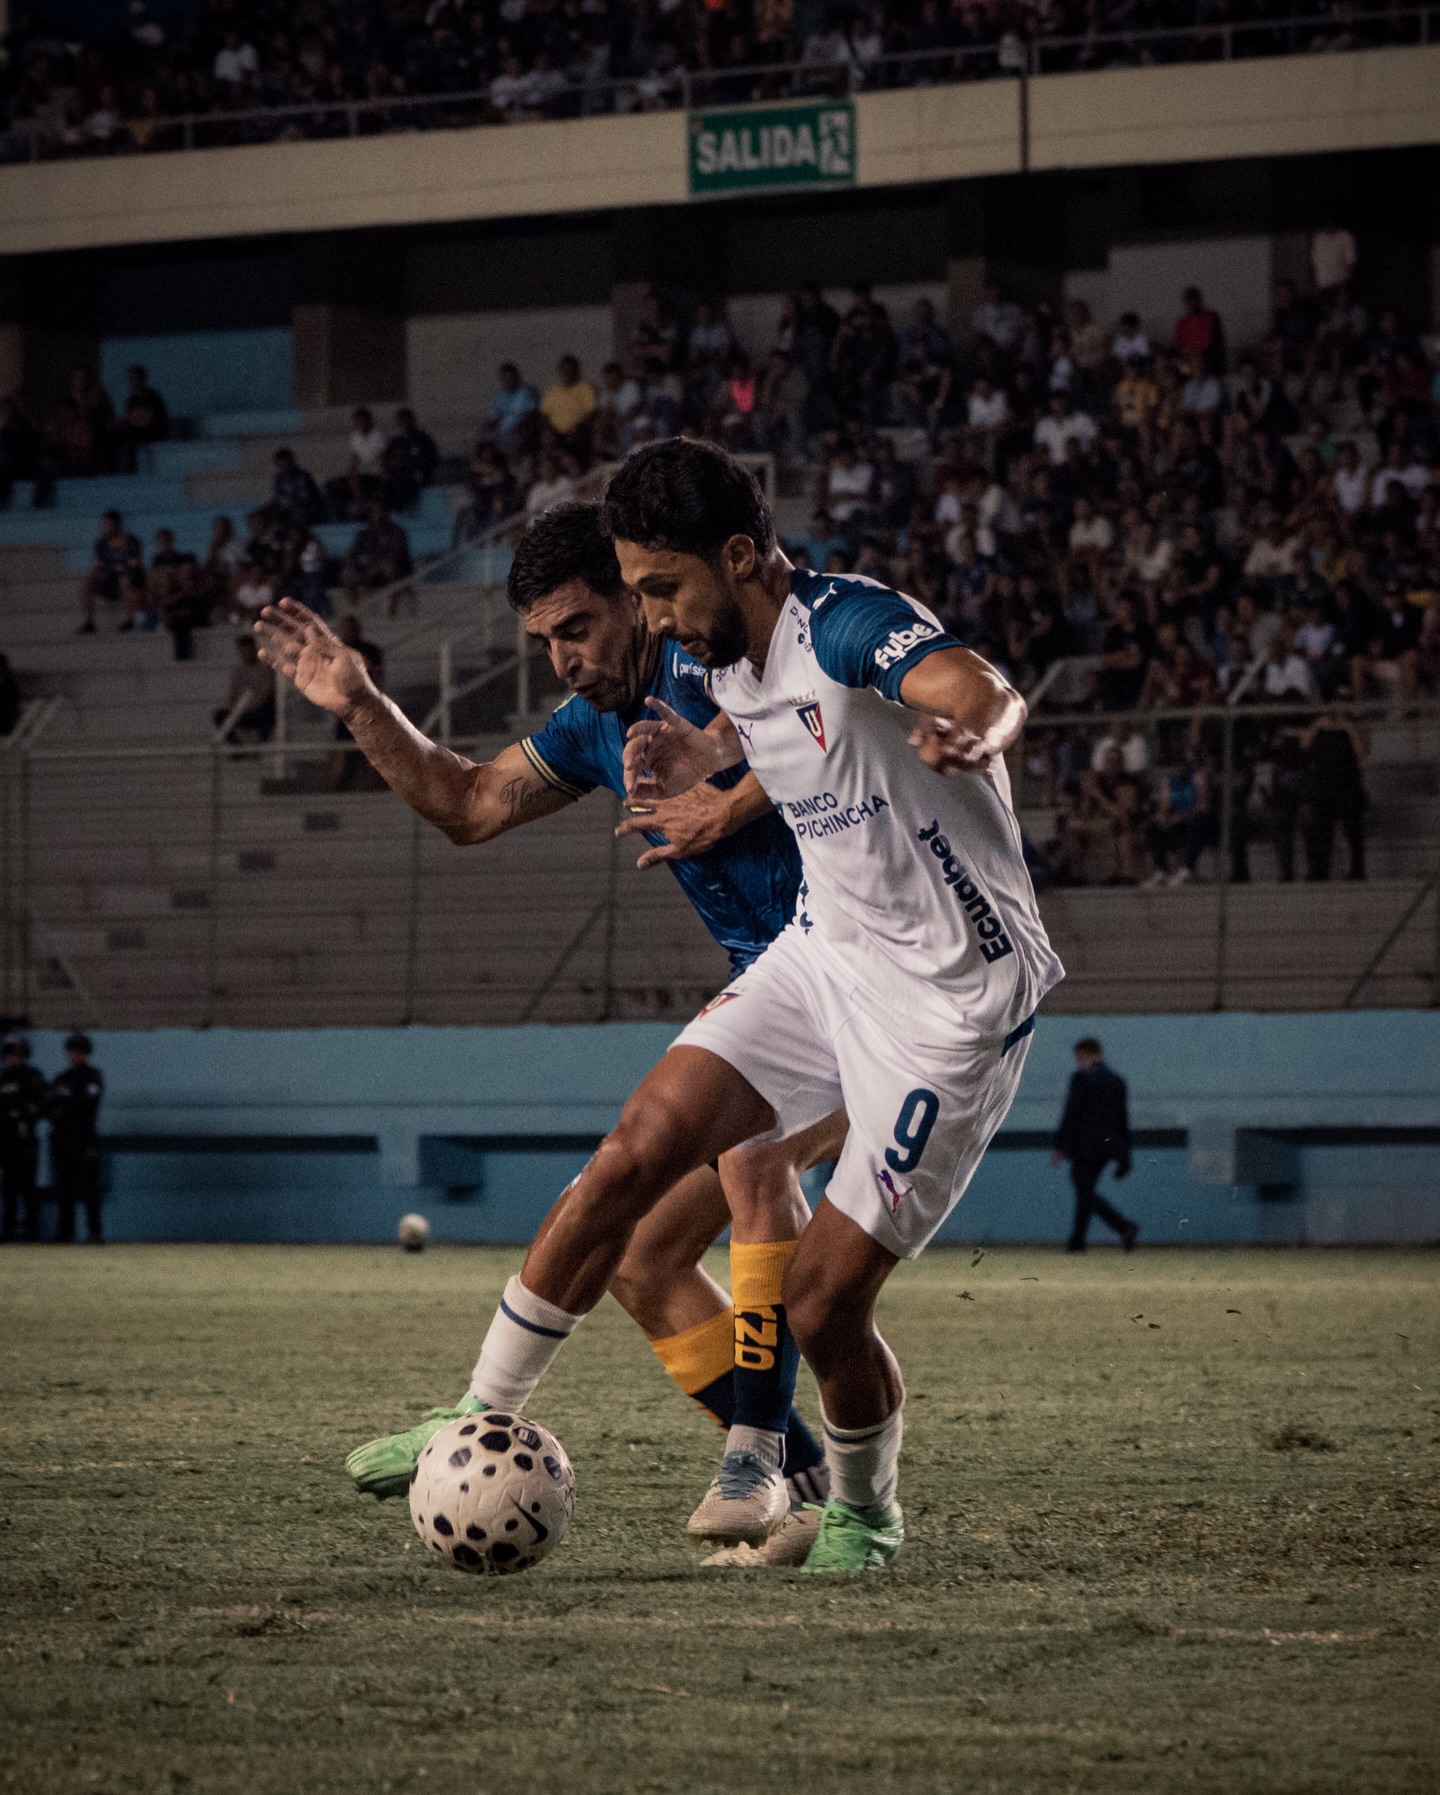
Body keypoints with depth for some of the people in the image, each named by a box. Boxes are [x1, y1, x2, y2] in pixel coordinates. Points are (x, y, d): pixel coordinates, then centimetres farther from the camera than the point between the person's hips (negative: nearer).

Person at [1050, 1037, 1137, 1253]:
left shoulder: (1081, 1077, -9)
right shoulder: (1117, 1081, 11)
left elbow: (1070, 1114, -14)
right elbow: (1123, 1119, 13)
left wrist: (1059, 1146, -10)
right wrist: (1124, 1157, 17)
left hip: (1085, 1146, -8)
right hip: (1108, 1147, 8)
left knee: (1085, 1193, -6)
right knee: (1085, 1190, 19)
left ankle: (1125, 1226, -24)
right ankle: (1077, 1240, 22)